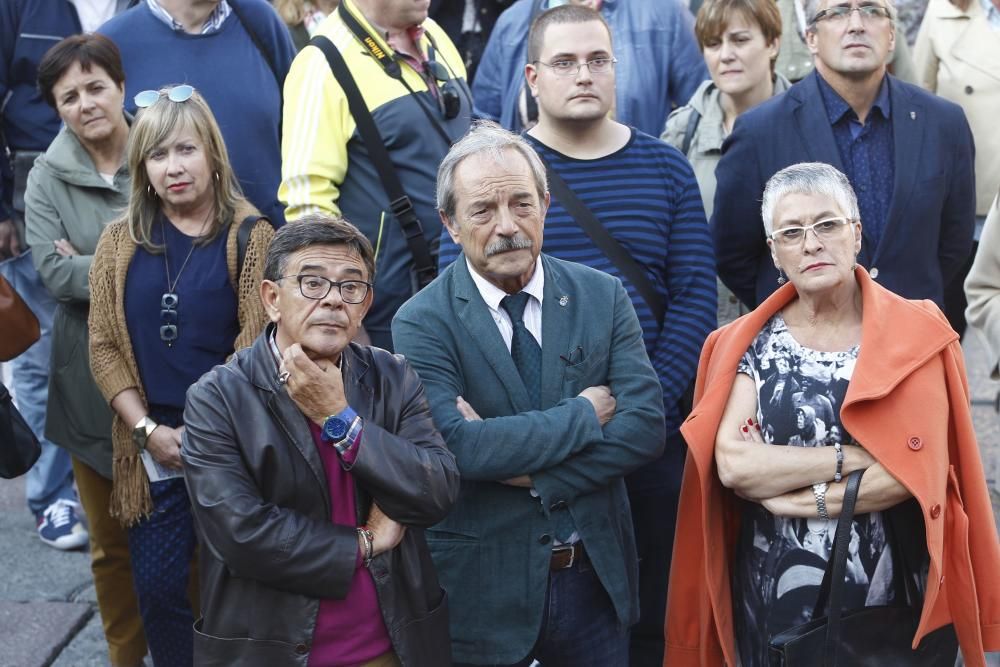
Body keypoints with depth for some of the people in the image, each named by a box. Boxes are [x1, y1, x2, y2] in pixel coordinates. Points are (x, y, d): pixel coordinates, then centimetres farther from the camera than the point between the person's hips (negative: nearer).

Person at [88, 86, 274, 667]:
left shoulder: (250, 236, -3)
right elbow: (105, 346, 5)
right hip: (154, 441, 3)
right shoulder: (120, 242, 7)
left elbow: (258, 345, -8)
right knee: (158, 586, 4)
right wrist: (147, 429, -5)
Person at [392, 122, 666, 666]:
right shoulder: (421, 324, -10)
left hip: (596, 574, 3)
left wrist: (529, 473, -18)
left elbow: (645, 428, -9)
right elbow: (455, 446, -24)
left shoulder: (603, 296, -1)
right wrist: (586, 413, -16)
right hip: (485, 587, -3)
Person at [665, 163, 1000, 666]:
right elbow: (731, 464, -14)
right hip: (774, 594, 1)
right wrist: (851, 458, -17)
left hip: (892, 596, -1)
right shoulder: (750, 344, -1)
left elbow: (918, 470, -14)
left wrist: (794, 497, -14)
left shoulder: (914, 336, -4)